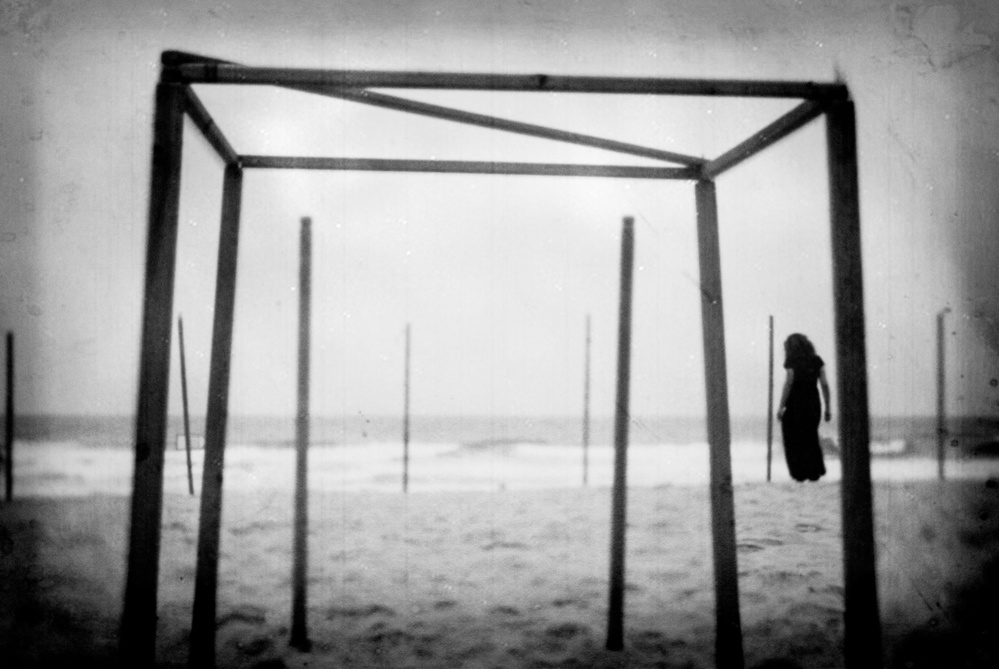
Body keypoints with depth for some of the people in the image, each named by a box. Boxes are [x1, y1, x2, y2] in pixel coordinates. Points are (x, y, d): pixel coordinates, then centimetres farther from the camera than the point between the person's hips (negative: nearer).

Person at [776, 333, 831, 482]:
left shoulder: (792, 361, -5)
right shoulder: (817, 361, 7)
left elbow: (788, 383, -13)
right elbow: (824, 384, 3)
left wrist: (781, 407, -11)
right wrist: (828, 408, 7)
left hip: (794, 404, -4)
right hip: (813, 404, 5)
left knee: (794, 441, 4)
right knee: (810, 439, 16)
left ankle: (800, 473, 1)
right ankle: (815, 471, 12)